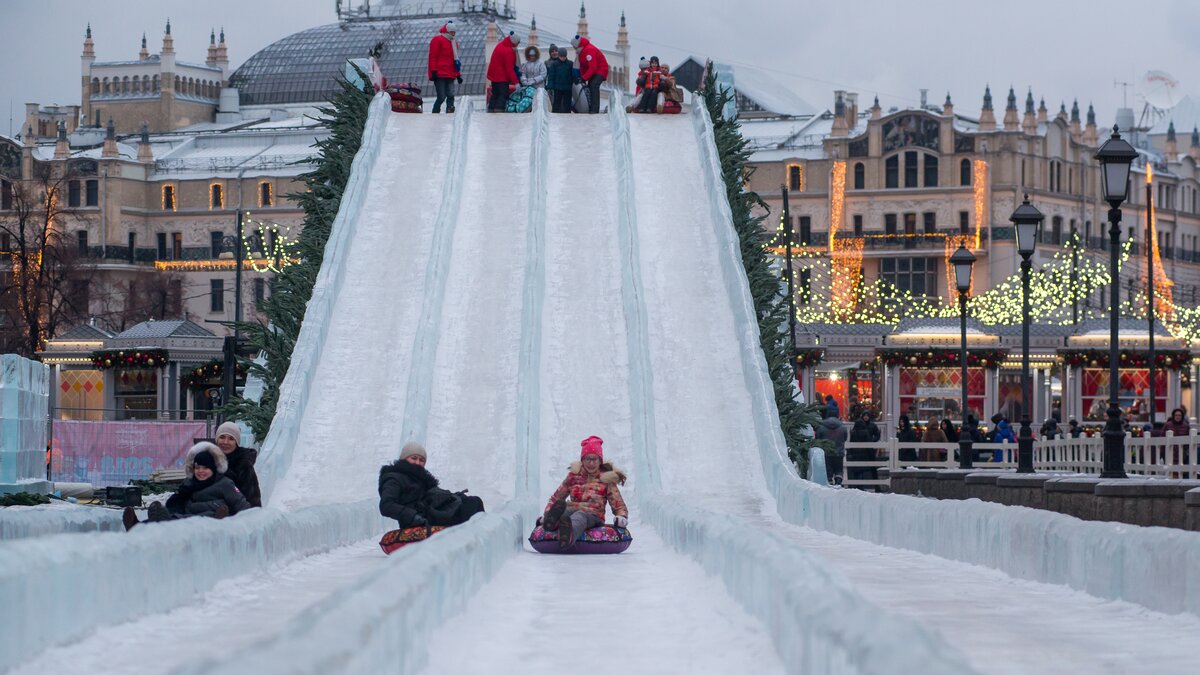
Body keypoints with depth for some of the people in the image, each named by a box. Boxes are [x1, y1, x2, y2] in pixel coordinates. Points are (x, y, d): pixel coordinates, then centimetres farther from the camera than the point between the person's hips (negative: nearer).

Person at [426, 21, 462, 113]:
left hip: (450, 76, 7)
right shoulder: (438, 40, -3)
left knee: (451, 96, -2)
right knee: (442, 97, -11)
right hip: (440, 75, -7)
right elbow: (433, 57, -8)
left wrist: (458, 74, 21)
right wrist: (434, 71, -15)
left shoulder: (454, 42, 21)